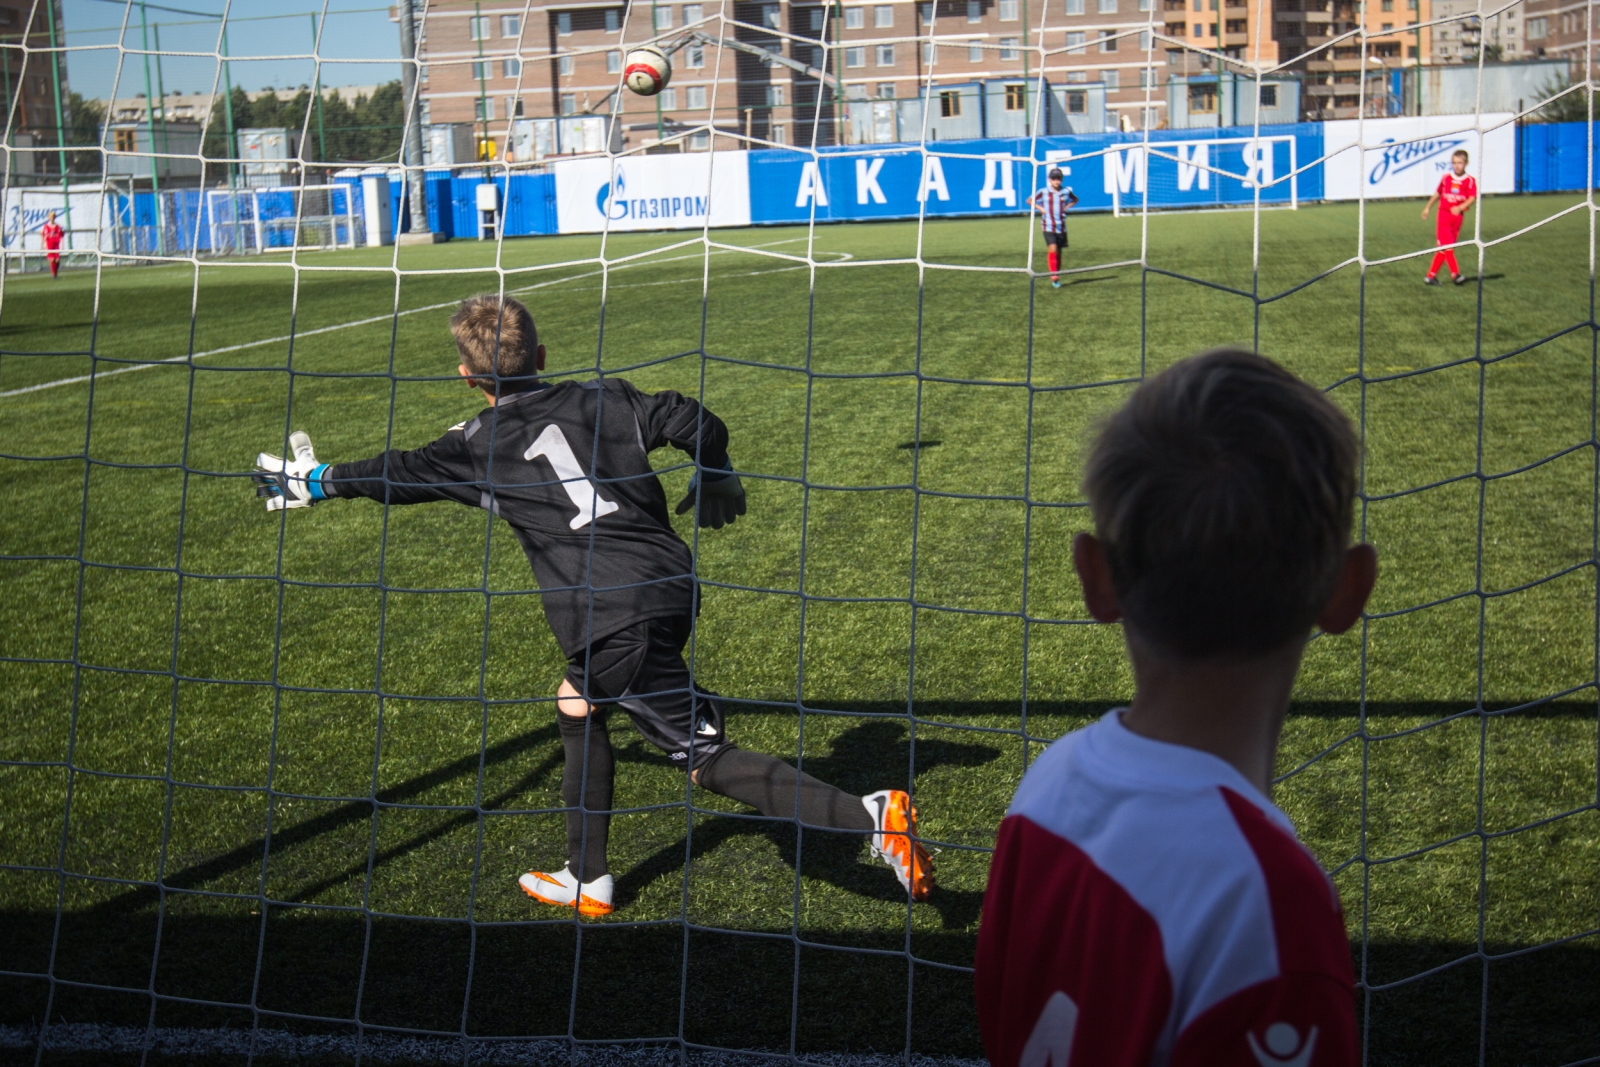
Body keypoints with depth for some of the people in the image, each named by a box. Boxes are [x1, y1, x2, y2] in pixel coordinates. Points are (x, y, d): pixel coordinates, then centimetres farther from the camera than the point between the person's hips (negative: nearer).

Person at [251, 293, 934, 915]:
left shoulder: (481, 447, 3)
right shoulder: (603, 400, 12)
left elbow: (397, 475, 13)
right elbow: (696, 423, 5)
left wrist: (313, 482, 29)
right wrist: (716, 479, 26)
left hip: (614, 619, -7)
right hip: (670, 580, 7)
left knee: (708, 760, -5)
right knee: (577, 706, 28)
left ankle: (871, 817, -18)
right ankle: (587, 882, 33)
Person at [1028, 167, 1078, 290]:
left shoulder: (1066, 192, 2)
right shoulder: (1043, 192, -4)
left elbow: (1075, 199, 22)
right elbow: (1030, 201, 8)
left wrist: (1067, 207, 5)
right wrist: (1040, 208, -4)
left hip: (1061, 227, 3)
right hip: (1048, 226, -3)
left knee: (1059, 252, 8)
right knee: (1053, 248, -19)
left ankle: (1056, 277, 19)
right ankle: (1053, 277, -19)